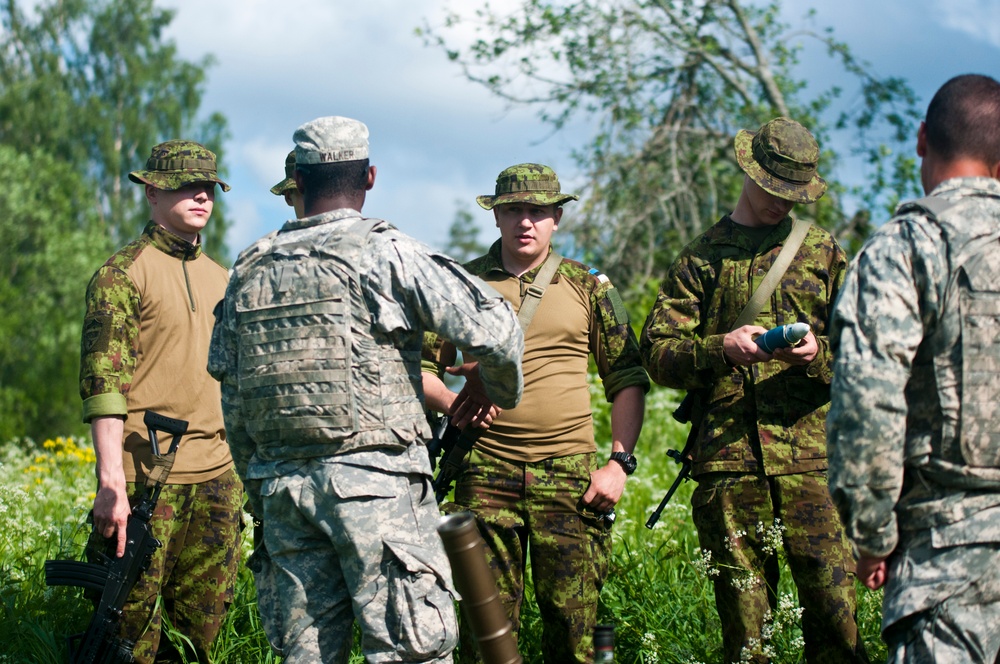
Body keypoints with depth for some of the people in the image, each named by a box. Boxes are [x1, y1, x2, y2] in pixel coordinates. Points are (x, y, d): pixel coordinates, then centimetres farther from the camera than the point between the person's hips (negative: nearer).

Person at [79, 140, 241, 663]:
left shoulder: (221, 279, 18)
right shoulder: (122, 273, -3)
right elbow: (103, 382, -11)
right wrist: (111, 482, -19)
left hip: (217, 476, 6)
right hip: (147, 473, -6)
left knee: (206, 620, 9)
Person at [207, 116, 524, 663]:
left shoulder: (250, 268, 13)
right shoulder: (384, 252, -5)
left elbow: (233, 401, 16)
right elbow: (491, 327, -9)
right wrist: (504, 393, 12)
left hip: (280, 486, 6)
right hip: (373, 477, -6)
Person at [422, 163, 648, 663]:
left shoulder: (589, 286, 9)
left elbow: (628, 378, 11)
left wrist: (619, 462, 1)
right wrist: (452, 405, -11)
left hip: (570, 477, 0)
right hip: (487, 474, 0)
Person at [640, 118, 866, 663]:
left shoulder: (821, 250, 16)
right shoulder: (701, 257, 13)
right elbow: (657, 352, 6)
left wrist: (818, 353, -11)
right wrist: (720, 349, -13)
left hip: (810, 457, 0)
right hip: (727, 460, 0)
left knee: (833, 603, -7)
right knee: (742, 612, 1)